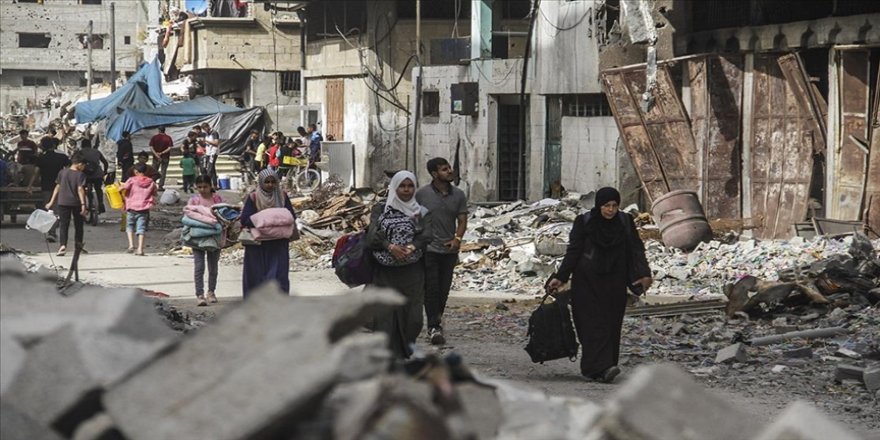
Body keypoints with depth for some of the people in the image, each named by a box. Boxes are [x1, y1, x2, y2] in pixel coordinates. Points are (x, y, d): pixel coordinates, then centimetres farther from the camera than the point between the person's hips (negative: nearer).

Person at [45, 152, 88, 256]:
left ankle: (62, 245, -18)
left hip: (62, 202, 2)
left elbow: (57, 188, 8)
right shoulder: (80, 175, -7)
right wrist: (83, 204, -16)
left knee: (63, 225, -1)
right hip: (76, 203, -2)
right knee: (78, 224, 16)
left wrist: (51, 202, 13)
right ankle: (78, 243, 25)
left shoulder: (62, 172, 4)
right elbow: (80, 190, -14)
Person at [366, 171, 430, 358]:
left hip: (412, 272, 2)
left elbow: (425, 236, -3)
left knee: (411, 314, 0)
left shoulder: (419, 211, 10)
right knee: (386, 314, -6)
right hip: (385, 272, -2)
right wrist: (391, 247, -20)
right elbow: (373, 236, -5)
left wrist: (411, 248, -21)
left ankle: (405, 353, 19)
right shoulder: (380, 210, 5)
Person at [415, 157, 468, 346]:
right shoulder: (422, 194, -4)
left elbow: (462, 220, 4)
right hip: (428, 250, -3)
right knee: (431, 288, -7)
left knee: (444, 289, 8)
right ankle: (434, 327, -5)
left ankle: (437, 319, 26)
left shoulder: (458, 195, 4)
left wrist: (457, 239, -14)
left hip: (449, 250, 3)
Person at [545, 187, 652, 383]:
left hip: (614, 285, 3)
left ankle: (591, 369, 7)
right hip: (587, 283, -3)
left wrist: (644, 274, -17)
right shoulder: (584, 223, -4)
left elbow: (636, 249, -2)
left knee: (612, 325, 1)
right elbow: (572, 252, -2)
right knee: (595, 324, -13)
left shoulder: (625, 222, 3)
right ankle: (601, 368, -23)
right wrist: (559, 277, -10)